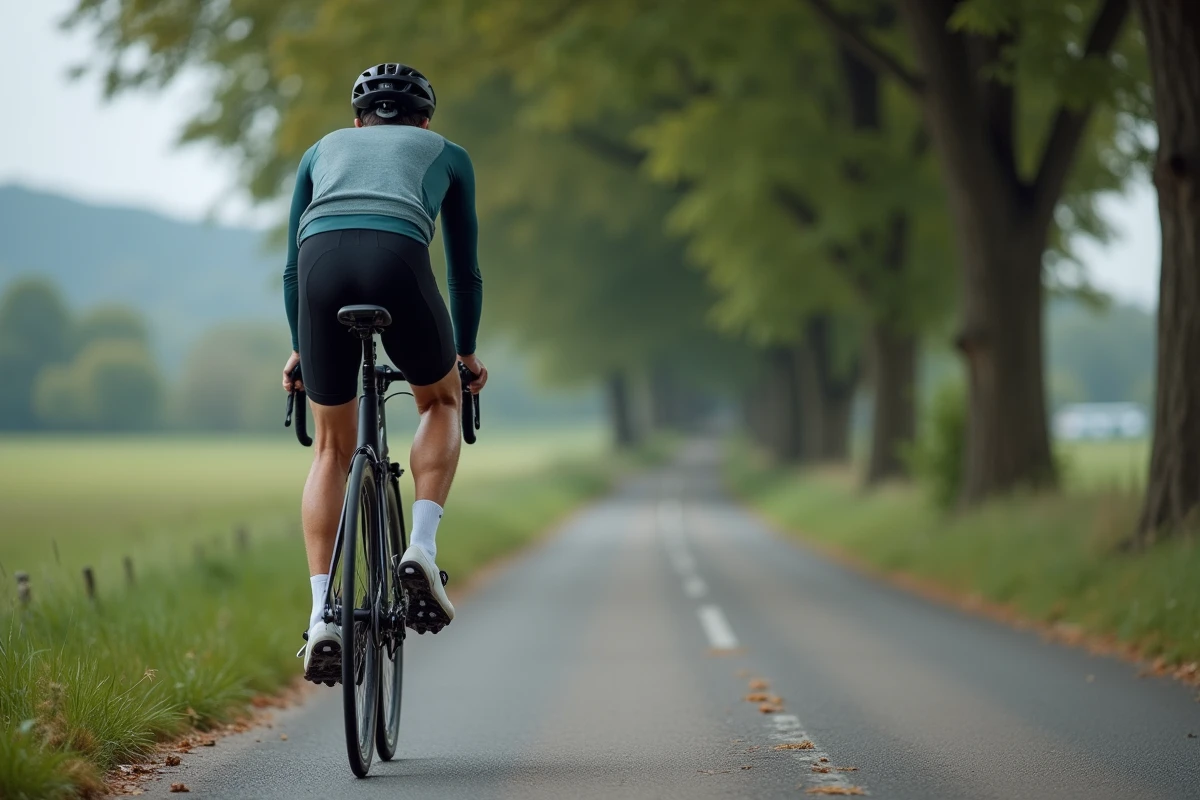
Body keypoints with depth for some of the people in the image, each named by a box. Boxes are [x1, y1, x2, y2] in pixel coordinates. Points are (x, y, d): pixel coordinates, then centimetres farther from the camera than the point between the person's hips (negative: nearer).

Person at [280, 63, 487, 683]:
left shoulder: (323, 149, 35)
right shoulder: (446, 154, 31)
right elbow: (464, 269, 34)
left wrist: (299, 347, 46)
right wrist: (465, 351, 46)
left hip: (322, 265, 2)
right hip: (397, 261, -2)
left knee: (333, 449, 17)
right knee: (441, 401, 28)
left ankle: (322, 616, 5)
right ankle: (422, 547, 7)